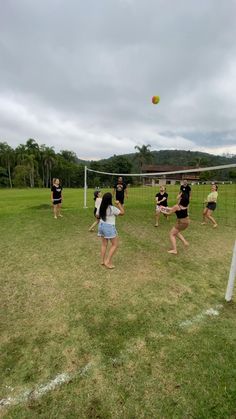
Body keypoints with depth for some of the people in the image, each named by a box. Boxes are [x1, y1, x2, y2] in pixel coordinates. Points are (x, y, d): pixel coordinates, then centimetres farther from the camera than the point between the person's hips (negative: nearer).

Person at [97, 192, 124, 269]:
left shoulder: (101, 207, -1)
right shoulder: (112, 208, -20)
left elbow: (97, 215, 12)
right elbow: (122, 212, -11)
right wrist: (119, 204, -3)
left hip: (101, 225, 7)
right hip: (109, 227, -7)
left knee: (104, 244, 18)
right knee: (115, 244, 7)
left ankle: (103, 260, 27)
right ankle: (107, 261, 5)